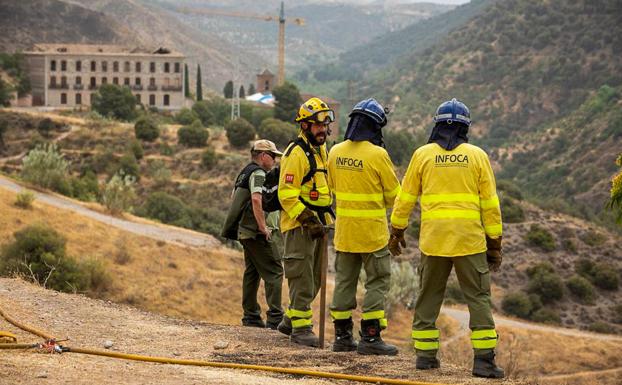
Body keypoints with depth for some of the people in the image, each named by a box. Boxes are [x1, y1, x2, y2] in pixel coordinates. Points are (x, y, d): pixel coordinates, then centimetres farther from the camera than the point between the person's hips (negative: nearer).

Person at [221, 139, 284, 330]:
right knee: (274, 272, -9)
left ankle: (251, 316, 16)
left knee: (252, 273, 14)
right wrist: (263, 226, -21)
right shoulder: (258, 173, -12)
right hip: (256, 232, -10)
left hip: (245, 231, 10)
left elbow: (235, 198, 26)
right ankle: (275, 317, -14)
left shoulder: (245, 172, 18)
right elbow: (256, 199, -27)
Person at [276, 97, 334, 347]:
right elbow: (287, 194, -20)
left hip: (316, 225, 9)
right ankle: (300, 328, -4)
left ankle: (290, 320, 26)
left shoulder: (321, 150, 15)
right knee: (302, 280, -8)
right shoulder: (297, 153, -15)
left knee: (313, 280, 15)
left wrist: (327, 218, 21)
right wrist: (307, 220, -23)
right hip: (299, 226, -9)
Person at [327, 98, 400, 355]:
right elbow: (393, 194, -6)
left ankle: (342, 335, 15)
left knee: (344, 281, 13)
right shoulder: (377, 154, -16)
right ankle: (370, 337, -3)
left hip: (344, 230, 5)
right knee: (377, 283, 2)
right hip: (372, 231, -5)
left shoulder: (336, 152, 0)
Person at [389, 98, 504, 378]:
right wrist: (495, 244, 8)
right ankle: (484, 359, -6)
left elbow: (406, 198, 8)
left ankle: (425, 354, 14)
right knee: (478, 298, 2)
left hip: (433, 240, 1)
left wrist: (397, 232, 20)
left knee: (428, 297, 13)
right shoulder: (477, 156, 2)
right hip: (470, 240, -1)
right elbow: (490, 204, 2)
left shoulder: (423, 155, 4)